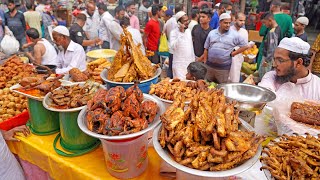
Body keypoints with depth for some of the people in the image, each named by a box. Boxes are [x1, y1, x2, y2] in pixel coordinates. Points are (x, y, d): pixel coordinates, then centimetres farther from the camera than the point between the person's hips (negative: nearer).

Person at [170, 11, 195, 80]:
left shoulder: (189, 31, 10)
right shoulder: (174, 32, -9)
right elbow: (173, 46, -25)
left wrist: (193, 60, 17)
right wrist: (181, 33, -24)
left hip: (190, 63, 6)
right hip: (179, 64, -6)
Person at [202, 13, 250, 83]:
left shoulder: (234, 35, -5)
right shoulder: (212, 33, 3)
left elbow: (245, 46, 0)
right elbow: (206, 49, 7)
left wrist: (233, 53, -7)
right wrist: (204, 63, 5)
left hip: (224, 68, -2)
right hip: (209, 66, 3)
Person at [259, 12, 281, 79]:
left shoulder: (272, 32, -24)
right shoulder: (278, 28, 4)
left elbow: (272, 49, -26)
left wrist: (266, 61, -19)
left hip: (269, 58, -9)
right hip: (271, 58, 9)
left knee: (263, 77, 3)